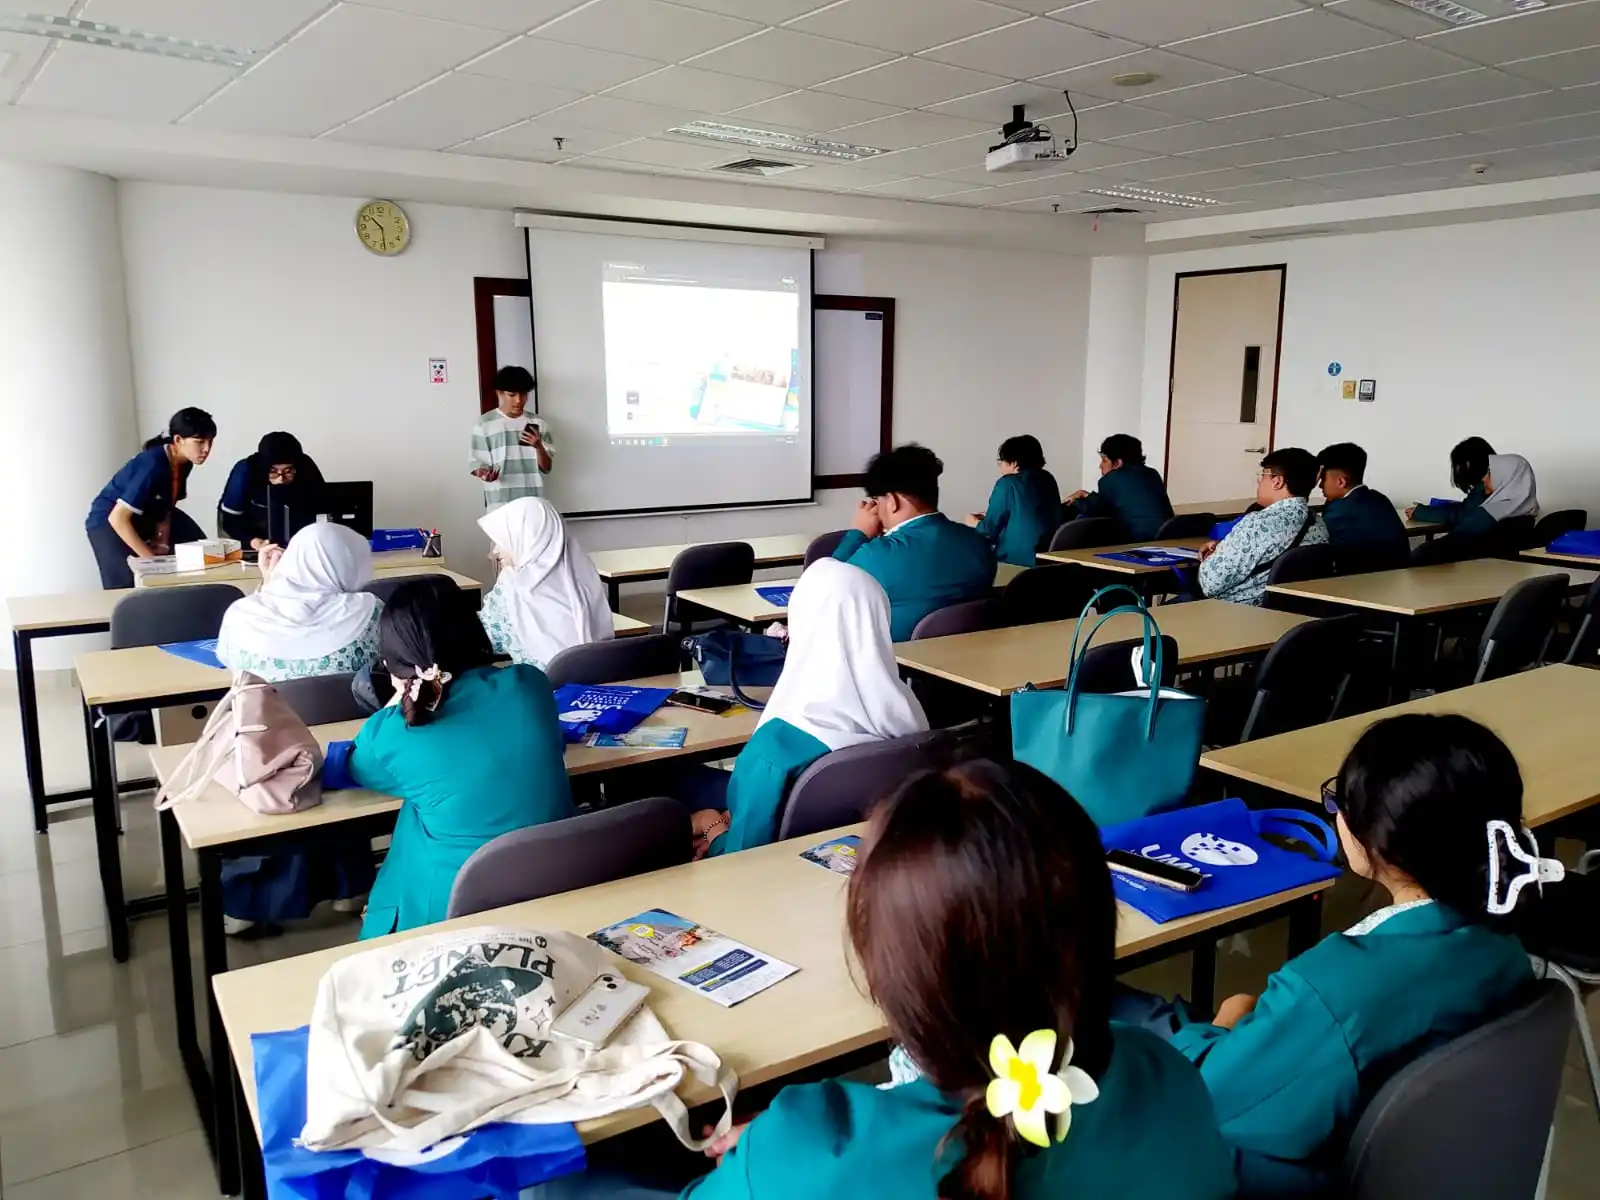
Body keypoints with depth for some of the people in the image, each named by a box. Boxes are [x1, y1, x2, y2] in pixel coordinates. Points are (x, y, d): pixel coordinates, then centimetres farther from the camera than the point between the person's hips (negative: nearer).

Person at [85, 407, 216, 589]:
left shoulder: (184, 463, -9)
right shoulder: (153, 466, -33)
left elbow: (165, 506, 3)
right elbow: (118, 518, -34)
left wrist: (163, 542, -11)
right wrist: (150, 558, -31)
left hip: (146, 516, 8)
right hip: (108, 521, -8)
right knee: (128, 586, -21)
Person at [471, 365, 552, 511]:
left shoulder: (537, 423, 8)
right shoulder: (485, 423, 2)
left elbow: (545, 468, 5)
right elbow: (478, 462, 2)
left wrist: (538, 446, -14)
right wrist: (484, 473, -21)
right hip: (500, 503, -2)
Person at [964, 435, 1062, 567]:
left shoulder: (1007, 484, -9)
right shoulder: (1048, 479, 11)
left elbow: (991, 528, -3)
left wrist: (976, 524, 19)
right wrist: (988, 518, 30)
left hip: (1019, 558, -7)